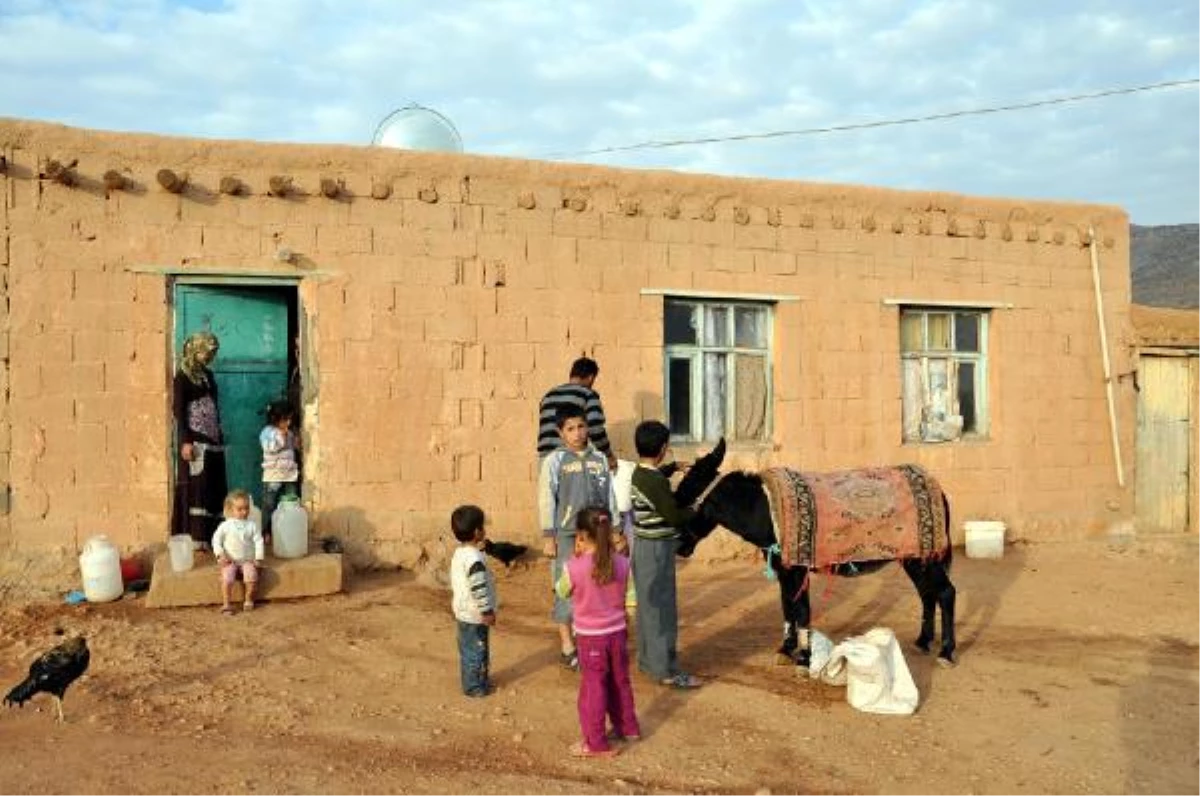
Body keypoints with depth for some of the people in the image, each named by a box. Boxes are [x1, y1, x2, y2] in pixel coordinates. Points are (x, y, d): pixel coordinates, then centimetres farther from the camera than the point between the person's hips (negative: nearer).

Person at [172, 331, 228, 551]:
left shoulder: (208, 375, 15)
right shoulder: (183, 376, -5)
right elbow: (179, 410, -11)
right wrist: (185, 441, -19)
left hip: (213, 440, 7)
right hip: (195, 441, -7)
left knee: (215, 487, 6)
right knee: (196, 487, -7)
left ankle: (213, 533, 12)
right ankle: (195, 537, -5)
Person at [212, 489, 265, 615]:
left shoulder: (252, 525, 1)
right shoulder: (225, 525, -1)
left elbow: (258, 541, 1)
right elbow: (216, 539, 2)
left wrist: (258, 558, -7)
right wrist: (220, 555, -11)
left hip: (247, 560, 0)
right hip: (230, 560, 0)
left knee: (252, 576, -25)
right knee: (227, 578, -25)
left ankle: (249, 600, -2)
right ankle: (226, 604, -9)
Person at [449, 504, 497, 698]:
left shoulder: (459, 553, 6)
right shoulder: (475, 558, -25)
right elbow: (478, 588, -27)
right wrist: (487, 611, -19)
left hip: (463, 611, 10)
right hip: (475, 615, -10)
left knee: (468, 649, 19)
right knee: (475, 650, 2)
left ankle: (476, 680, 32)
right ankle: (474, 686, 12)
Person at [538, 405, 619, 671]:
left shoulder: (599, 459, 6)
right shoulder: (554, 461, -5)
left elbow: (609, 497, 11)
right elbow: (546, 499, -6)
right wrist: (549, 537, -9)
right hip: (567, 535, -4)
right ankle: (567, 648, 13)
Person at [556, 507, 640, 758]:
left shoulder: (574, 568, -20)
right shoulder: (622, 563, -9)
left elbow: (562, 592, 1)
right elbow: (630, 601, -2)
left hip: (590, 637, -4)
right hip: (618, 633, 4)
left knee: (593, 688, 8)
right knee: (620, 682, 21)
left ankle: (596, 743, 15)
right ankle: (627, 728, 38)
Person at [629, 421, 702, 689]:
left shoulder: (642, 474, 7)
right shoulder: (653, 480, -22)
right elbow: (674, 516, -22)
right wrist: (699, 510, -6)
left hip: (648, 547, 10)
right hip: (656, 549, -10)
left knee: (649, 605, 18)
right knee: (661, 609, -3)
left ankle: (648, 659, 29)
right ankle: (667, 670, 4)